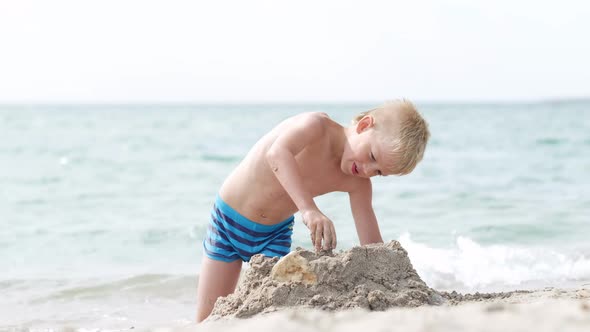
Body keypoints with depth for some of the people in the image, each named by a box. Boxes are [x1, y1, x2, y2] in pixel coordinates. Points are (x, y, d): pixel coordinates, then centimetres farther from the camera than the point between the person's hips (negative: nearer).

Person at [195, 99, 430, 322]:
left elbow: (372, 245, -13)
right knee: (209, 320, -2)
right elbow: (277, 154, -50)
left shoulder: (358, 184, -14)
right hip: (229, 218, -4)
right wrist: (309, 209, -62)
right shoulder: (316, 126, -29)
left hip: (275, 233, 4)